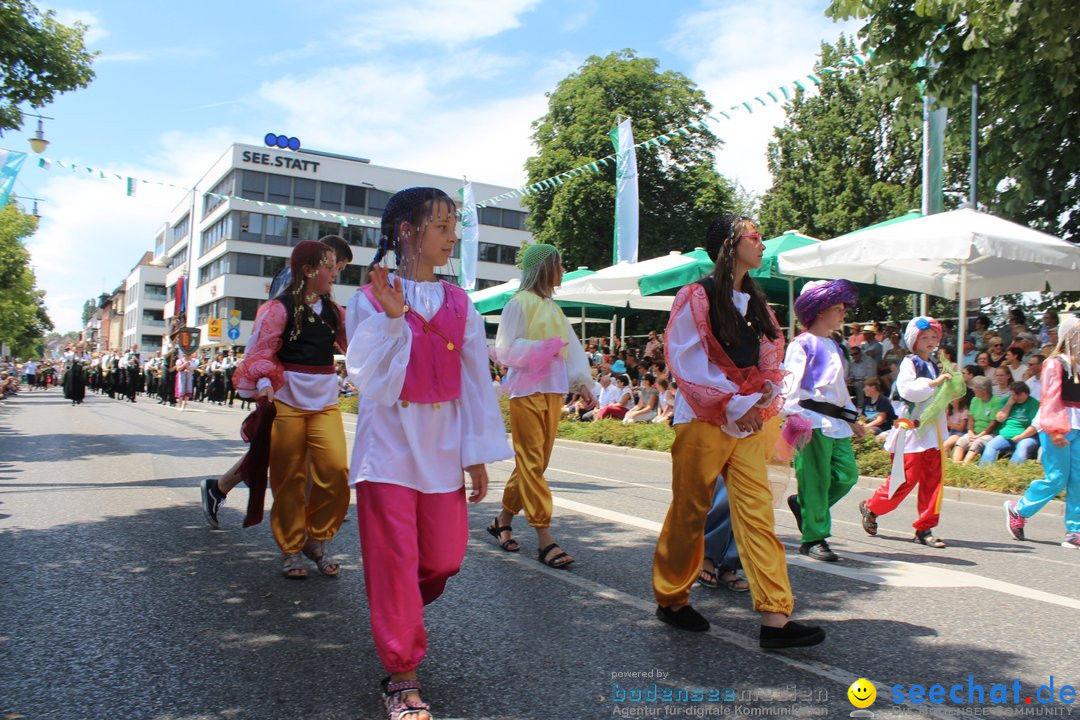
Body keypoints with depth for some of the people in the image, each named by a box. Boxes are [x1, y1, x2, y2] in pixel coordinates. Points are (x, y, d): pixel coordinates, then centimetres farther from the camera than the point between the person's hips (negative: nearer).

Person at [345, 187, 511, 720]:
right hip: (389, 448, -3)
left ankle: (399, 616, 40)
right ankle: (401, 676, 13)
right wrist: (390, 316, -19)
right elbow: (365, 376, -9)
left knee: (444, 560, 8)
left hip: (441, 450, 3)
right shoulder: (370, 299, -2)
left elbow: (476, 380, 6)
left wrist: (478, 455, 3)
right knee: (395, 562, -1)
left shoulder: (459, 304, 6)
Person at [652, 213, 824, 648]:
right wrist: (734, 404, -17)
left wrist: (765, 394, -4)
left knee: (757, 514, -1)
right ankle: (671, 599, 21)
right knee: (690, 512, 3)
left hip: (748, 422, 6)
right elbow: (688, 360, -12)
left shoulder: (755, 303, 16)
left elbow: (769, 361, 17)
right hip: (704, 420, -6)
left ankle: (775, 618, -2)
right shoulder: (697, 297, -5)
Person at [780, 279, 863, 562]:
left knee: (847, 475, 3)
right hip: (812, 420, -8)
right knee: (816, 481, -5)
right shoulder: (803, 344, -3)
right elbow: (790, 382, -13)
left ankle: (802, 504, 23)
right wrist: (791, 414, -25)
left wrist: (851, 418, 28)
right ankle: (813, 538, 5)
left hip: (836, 421, 8)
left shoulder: (833, 346, 23)